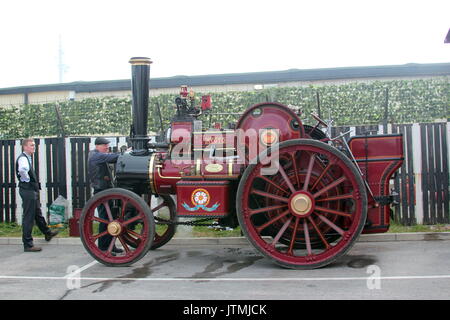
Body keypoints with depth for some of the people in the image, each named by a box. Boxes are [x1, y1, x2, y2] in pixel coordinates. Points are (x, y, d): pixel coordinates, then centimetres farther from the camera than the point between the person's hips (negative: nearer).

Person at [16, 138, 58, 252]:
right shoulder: (23, 158, -17)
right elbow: (22, 170, -39)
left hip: (32, 190, 10)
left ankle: (47, 233, 42)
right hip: (27, 190, -10)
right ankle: (28, 245, 0)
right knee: (28, 217, -5)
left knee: (38, 214, 25)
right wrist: (27, 180, -22)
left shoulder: (28, 158, 15)